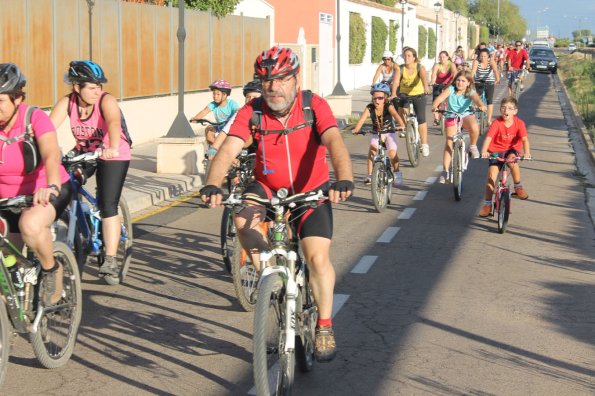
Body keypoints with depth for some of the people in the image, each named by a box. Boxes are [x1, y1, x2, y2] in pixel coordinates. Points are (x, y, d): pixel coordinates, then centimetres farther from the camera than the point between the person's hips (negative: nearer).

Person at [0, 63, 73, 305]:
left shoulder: (35, 118, -21)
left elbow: (51, 155, -36)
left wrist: (51, 187, -55)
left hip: (45, 193, -5)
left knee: (31, 224, -37)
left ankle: (51, 270, -11)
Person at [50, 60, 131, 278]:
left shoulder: (106, 101, -25)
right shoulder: (66, 103, -14)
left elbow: (114, 123, -44)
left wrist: (113, 148, -63)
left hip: (113, 156, -4)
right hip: (84, 153, 5)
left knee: (107, 206, -14)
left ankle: (110, 260, -11)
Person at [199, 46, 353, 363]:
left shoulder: (314, 106, -19)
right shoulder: (252, 112, -14)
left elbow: (334, 143, -34)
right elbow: (228, 149, -25)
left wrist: (344, 179, -54)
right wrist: (212, 185, -45)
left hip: (310, 191, -1)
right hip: (268, 188, 1)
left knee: (318, 256, -15)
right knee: (243, 219, -31)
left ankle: (324, 327, 4)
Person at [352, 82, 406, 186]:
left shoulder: (388, 106, -21)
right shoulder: (370, 108, -17)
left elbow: (395, 115, -39)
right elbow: (362, 119, -30)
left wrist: (402, 125, -58)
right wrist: (356, 129, -48)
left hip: (389, 132, -2)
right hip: (376, 134, 2)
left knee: (392, 153, -21)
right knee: (372, 148, -25)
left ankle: (397, 173, 5)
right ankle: (369, 175, -17)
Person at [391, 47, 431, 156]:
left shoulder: (420, 67, -14)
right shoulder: (401, 69, -11)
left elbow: (424, 77, -34)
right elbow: (396, 81, -25)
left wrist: (426, 87, -55)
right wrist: (393, 94, -43)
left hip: (418, 95, -2)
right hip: (404, 95, 2)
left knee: (421, 119, -12)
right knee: (401, 111, -27)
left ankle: (424, 145, -3)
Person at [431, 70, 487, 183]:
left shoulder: (471, 92, -10)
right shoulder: (450, 89, -10)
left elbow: (477, 99, -29)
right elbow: (440, 98, -25)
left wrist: (481, 106, -53)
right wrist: (434, 106, -46)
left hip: (466, 116, -1)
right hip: (451, 117, 1)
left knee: (474, 127, -35)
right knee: (449, 143, -7)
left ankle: (473, 146, -6)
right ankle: (445, 171, 0)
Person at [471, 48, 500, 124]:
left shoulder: (491, 61, -15)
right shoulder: (476, 61, -16)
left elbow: (495, 70, -29)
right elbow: (473, 71, -28)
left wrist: (497, 79, -42)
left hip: (489, 83, -1)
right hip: (479, 83, 1)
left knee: (489, 101, -7)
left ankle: (489, 120, -2)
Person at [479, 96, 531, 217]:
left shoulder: (519, 123, -11)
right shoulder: (497, 123, -15)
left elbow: (524, 139, -21)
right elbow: (488, 137, -26)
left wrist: (527, 153, -40)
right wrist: (484, 151, -45)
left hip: (512, 150, 0)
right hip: (496, 151, 0)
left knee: (512, 159, -34)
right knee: (491, 176, -13)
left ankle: (518, 187, -14)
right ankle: (487, 204, -2)